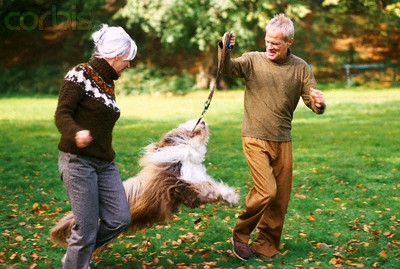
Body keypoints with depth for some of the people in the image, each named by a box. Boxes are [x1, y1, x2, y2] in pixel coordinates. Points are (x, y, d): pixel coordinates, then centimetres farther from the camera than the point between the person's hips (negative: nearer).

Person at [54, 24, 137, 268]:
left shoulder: (108, 82, 15)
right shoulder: (80, 75, -8)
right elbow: (62, 114, -16)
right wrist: (76, 132, -37)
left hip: (105, 163, 8)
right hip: (78, 160, -8)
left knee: (120, 219, 1)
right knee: (87, 227, -7)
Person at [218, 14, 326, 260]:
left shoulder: (300, 68, 2)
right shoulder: (253, 60, -4)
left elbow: (313, 103, 0)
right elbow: (227, 69, -21)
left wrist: (319, 103, -24)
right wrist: (225, 49, -41)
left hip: (283, 141, 4)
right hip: (255, 139, -3)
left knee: (281, 199, 7)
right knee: (266, 191, -14)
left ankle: (267, 247, 23)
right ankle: (240, 234, 10)